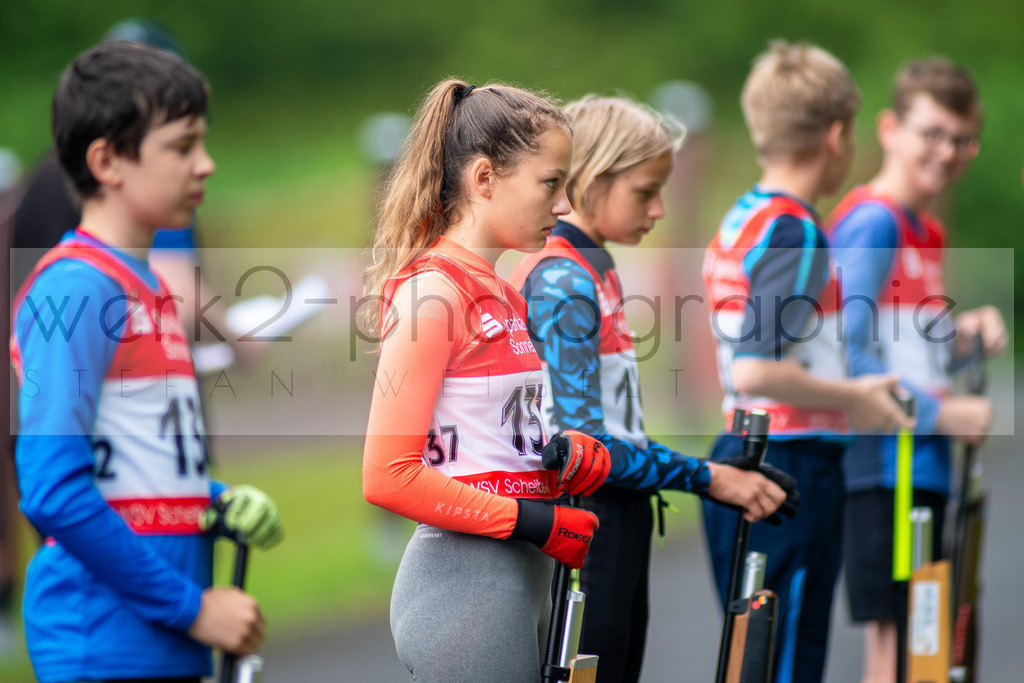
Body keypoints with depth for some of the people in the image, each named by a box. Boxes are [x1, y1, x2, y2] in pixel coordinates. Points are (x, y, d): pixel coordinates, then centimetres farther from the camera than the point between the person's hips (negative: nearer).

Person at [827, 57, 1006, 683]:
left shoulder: (929, 231, 18)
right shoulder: (872, 221, -12)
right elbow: (843, 355, -19)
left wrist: (961, 334, 6)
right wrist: (940, 413, -18)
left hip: (925, 468, 10)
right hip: (883, 471, -10)